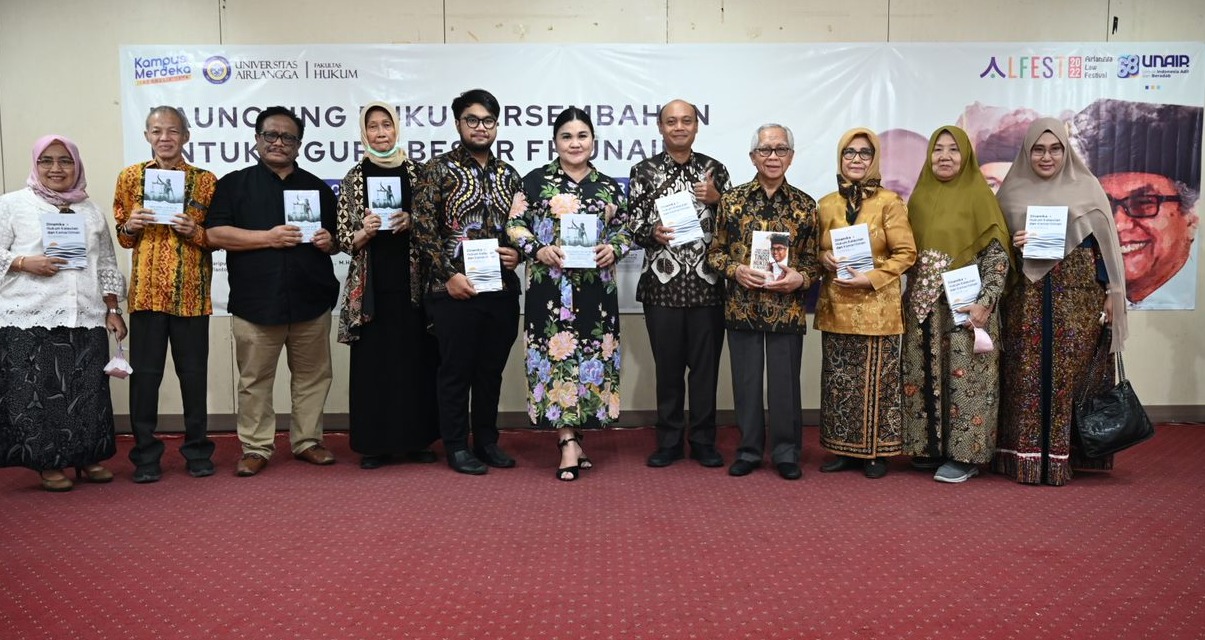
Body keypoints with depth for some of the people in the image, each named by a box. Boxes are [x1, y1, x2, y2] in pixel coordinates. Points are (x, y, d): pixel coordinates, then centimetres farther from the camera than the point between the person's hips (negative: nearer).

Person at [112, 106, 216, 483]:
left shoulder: (205, 180, 5)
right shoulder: (131, 177, 8)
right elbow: (123, 236, 14)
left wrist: (194, 232, -12)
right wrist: (130, 227, -8)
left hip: (191, 292, -1)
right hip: (146, 291, 1)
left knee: (194, 373, 5)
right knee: (144, 373, 3)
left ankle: (197, 451, 18)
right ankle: (145, 455, 14)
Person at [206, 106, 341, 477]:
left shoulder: (318, 188, 15)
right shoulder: (234, 184, 7)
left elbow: (339, 239, 20)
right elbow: (215, 234, -5)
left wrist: (329, 242, -4)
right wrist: (269, 238, -14)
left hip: (311, 300, 2)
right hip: (255, 301, -2)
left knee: (312, 376, 8)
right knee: (255, 379, 3)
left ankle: (307, 441, 20)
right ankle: (256, 447, 13)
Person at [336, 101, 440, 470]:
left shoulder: (415, 172, 6)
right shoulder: (355, 177, 6)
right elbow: (344, 239, 4)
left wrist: (411, 223, -11)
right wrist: (365, 232, -15)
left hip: (411, 282, 0)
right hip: (371, 285, 0)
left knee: (415, 358, 4)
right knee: (372, 361, 2)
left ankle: (415, 439, 16)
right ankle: (374, 443, 12)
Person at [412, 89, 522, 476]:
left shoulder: (508, 175, 12)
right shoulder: (439, 169, -2)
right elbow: (424, 229, -7)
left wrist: (518, 253, -2)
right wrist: (449, 274, -13)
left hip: (502, 287, 5)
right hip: (455, 288, -4)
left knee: (492, 370, 12)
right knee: (456, 370, 4)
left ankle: (487, 441, 25)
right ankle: (457, 447, 16)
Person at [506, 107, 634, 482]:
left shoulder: (608, 187, 12)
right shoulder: (536, 181, 5)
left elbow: (624, 230, 15)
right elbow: (515, 225, 3)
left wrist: (614, 249, -6)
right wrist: (539, 250, -13)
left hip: (595, 289, 3)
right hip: (550, 287, -2)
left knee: (592, 356, 3)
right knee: (556, 356, -5)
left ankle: (570, 434, 18)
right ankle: (568, 442, 0)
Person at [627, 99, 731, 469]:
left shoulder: (714, 170, 8)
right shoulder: (644, 171, 5)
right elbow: (631, 224, 2)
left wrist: (717, 198, -8)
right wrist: (652, 232, -18)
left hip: (707, 284, 1)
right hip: (662, 283, 0)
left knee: (705, 365, 5)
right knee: (668, 366, 7)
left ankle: (703, 441, 18)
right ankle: (669, 441, 19)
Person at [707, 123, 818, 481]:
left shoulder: (805, 205, 3)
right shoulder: (732, 200, 2)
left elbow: (814, 258, 8)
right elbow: (715, 251, 7)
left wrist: (801, 278, -12)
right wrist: (736, 270, -11)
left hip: (787, 309, 0)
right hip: (742, 307, 0)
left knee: (785, 383, 5)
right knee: (746, 381, 7)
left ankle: (786, 453, 20)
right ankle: (748, 451, 21)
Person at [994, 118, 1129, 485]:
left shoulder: (1086, 187, 5)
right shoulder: (1013, 190, 9)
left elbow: (1102, 242, 4)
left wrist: (1110, 292, -1)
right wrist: (1014, 244, -9)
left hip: (1078, 293, -1)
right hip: (1028, 295, 1)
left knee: (1070, 373, -2)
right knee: (1027, 374, 0)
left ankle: (1062, 455, 6)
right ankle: (1025, 457, 6)